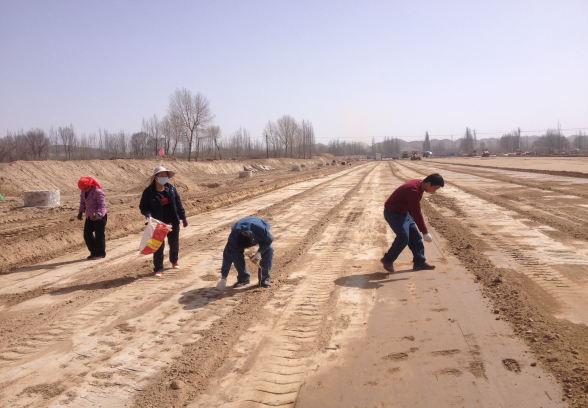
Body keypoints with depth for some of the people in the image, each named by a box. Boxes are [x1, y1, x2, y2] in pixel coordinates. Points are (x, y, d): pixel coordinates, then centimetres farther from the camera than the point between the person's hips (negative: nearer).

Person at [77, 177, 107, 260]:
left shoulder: (98, 192, -19)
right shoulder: (83, 192, 3)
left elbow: (102, 205, -17)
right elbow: (82, 202, 16)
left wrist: (98, 214, -31)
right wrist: (80, 212, 4)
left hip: (99, 217, -8)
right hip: (89, 217, 8)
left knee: (99, 235, 0)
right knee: (87, 234, 7)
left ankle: (101, 254, 14)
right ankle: (94, 252, 21)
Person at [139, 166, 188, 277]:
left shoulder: (171, 189, 2)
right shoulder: (149, 192, -9)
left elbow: (178, 204, 8)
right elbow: (143, 207, -3)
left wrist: (183, 217, 10)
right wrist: (148, 214, -24)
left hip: (173, 222, 4)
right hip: (158, 223, -4)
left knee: (174, 244, 16)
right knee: (159, 246, -2)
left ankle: (174, 261, 41)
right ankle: (158, 269, 10)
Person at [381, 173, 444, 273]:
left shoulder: (418, 184, 1)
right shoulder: (413, 191, -30)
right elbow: (417, 213, -29)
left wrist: (412, 218, 23)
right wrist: (425, 232, -25)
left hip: (403, 212, 10)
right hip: (393, 213, -10)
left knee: (415, 237, 8)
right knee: (403, 238, -17)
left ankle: (419, 262, 16)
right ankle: (387, 260, -1)